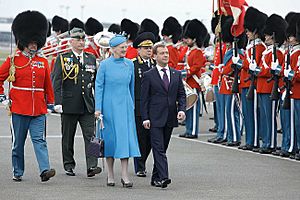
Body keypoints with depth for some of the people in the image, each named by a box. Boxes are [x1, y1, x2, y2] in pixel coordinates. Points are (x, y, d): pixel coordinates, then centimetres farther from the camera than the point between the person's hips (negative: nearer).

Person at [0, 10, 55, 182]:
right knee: (18, 142, 7)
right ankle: (17, 172, 18)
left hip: (39, 109, 2)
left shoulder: (43, 61, 8)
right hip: (19, 108, -1)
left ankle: (45, 170, -17)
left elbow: (48, 84, 15)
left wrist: (50, 102, 15)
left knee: (39, 139, -8)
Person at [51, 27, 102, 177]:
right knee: (68, 137, 8)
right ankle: (69, 165, 20)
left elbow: (96, 82, 15)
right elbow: (56, 81, -7)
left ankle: (91, 166, -14)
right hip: (69, 105, -2)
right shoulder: (63, 58, -1)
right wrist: (58, 102, -15)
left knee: (90, 135, -8)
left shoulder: (91, 59, 11)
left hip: (88, 106, 2)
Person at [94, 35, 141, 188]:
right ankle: (110, 175, 14)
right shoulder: (104, 64, -4)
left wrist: (131, 105, 16)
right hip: (110, 106, -2)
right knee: (110, 138, 4)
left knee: (126, 137, -5)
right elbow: (98, 87, -3)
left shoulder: (129, 64, 5)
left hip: (125, 106, 2)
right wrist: (98, 109, -8)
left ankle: (125, 176, -5)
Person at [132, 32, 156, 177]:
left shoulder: (156, 65, 11)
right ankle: (140, 168, 9)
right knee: (140, 138, -1)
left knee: (151, 138, 5)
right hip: (138, 109, -4)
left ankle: (141, 162, 24)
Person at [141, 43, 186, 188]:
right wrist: (145, 118, -8)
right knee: (159, 149, -12)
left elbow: (181, 94, 13)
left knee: (162, 149, 10)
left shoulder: (176, 74, 11)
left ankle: (155, 178, 19)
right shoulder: (148, 75, -1)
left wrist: (182, 109, -5)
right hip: (155, 119, -4)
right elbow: (144, 98, -2)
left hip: (170, 118, 4)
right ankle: (163, 177, -20)